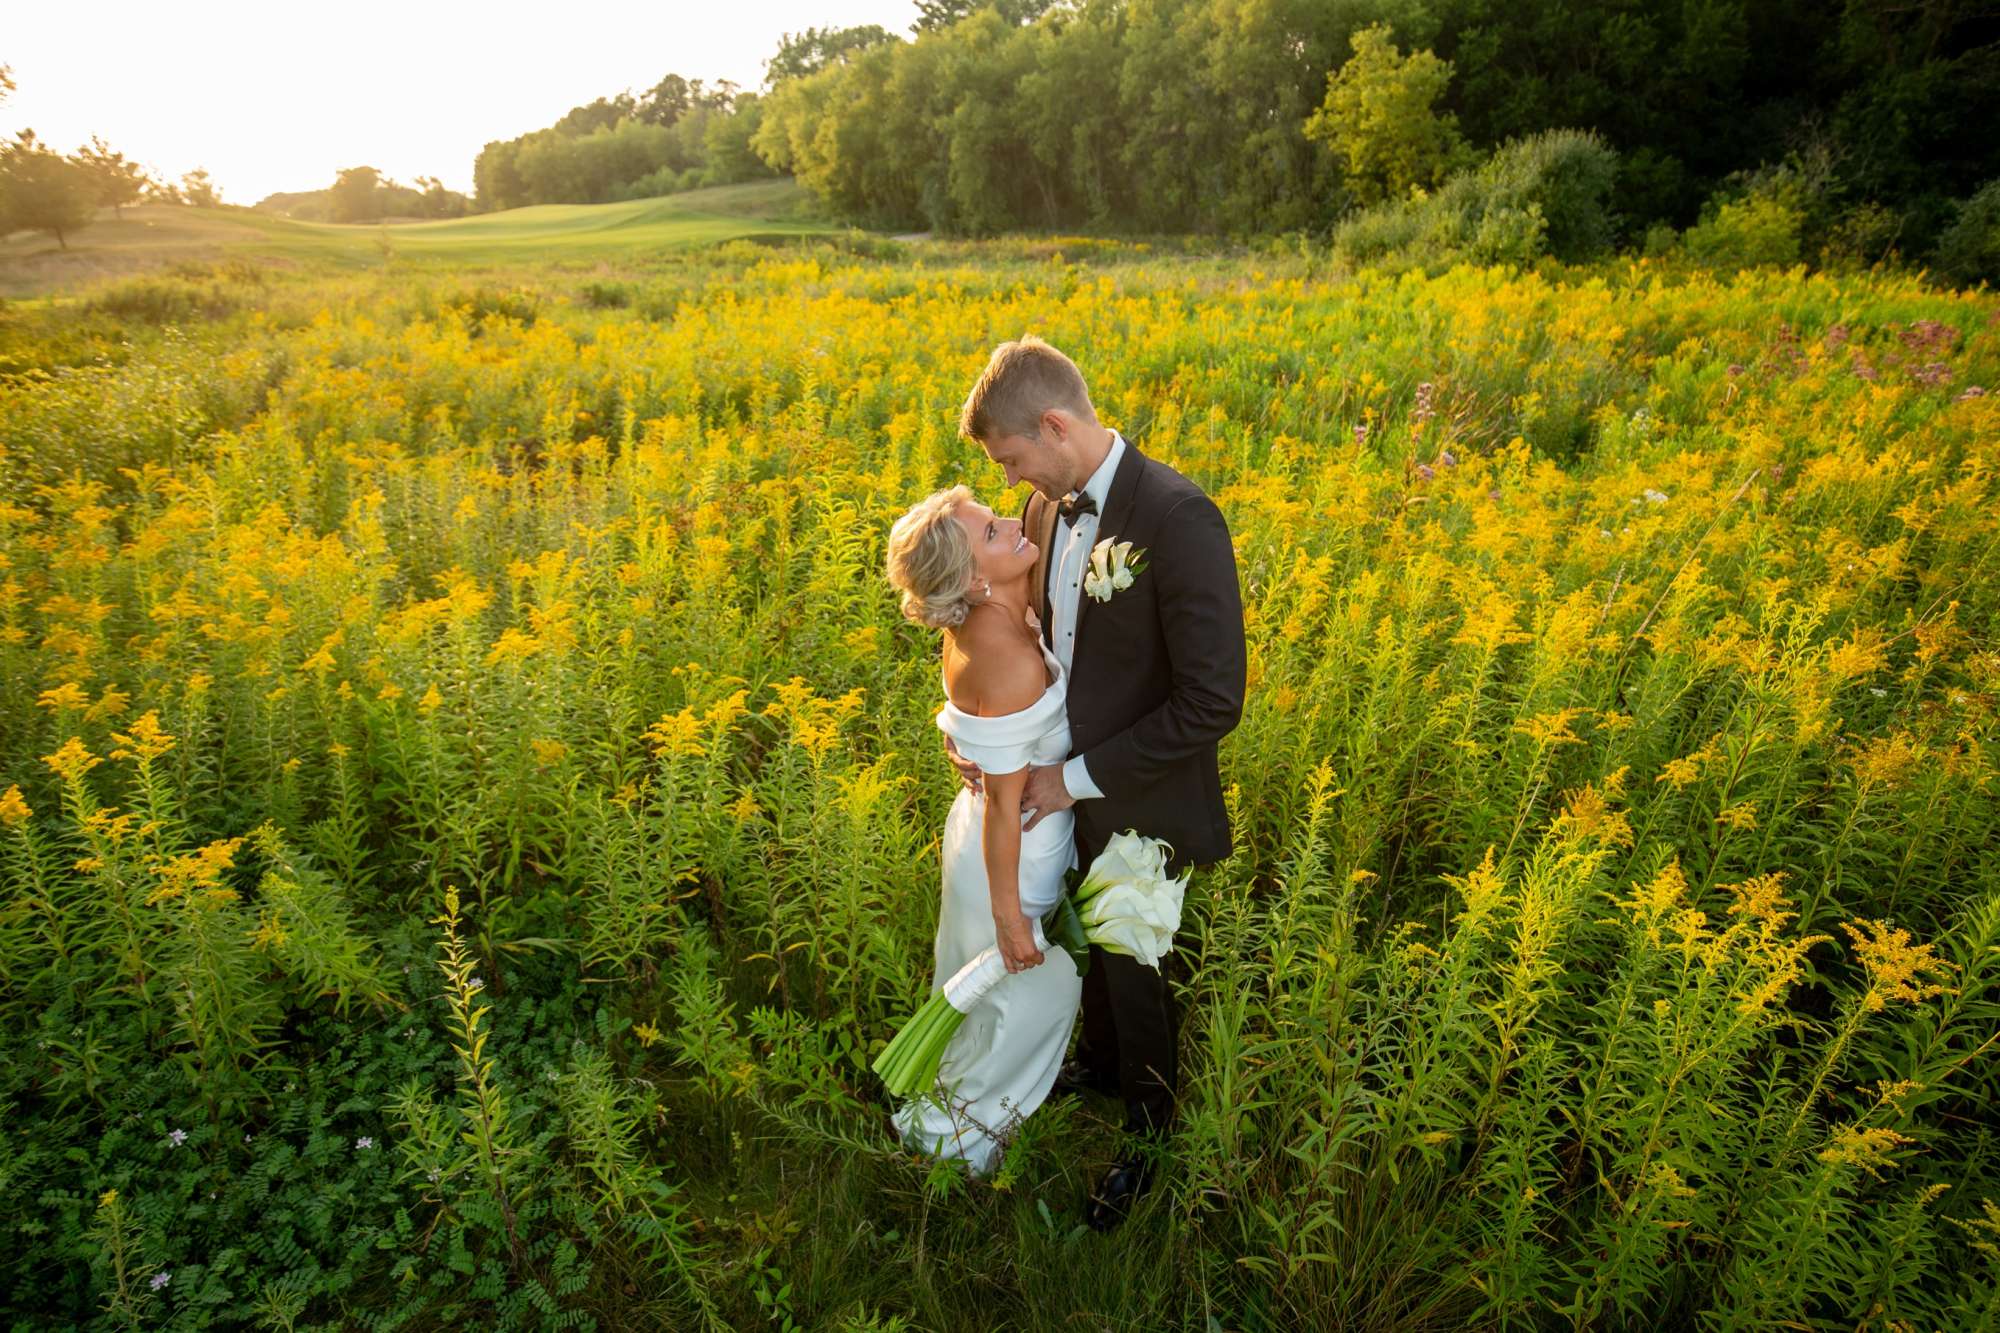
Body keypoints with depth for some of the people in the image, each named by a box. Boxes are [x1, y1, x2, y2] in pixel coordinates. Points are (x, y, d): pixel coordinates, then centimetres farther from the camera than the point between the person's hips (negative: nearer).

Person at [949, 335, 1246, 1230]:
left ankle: (1149, 1131, 44)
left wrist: (1079, 778, -22)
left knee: (1135, 972, 16)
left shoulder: (1179, 520, -28)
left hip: (1139, 803, -6)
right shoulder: (1047, 507, -4)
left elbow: (1212, 700, -28)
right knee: (1094, 945, 27)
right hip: (1068, 784, 6)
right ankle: (1100, 1062, 57)